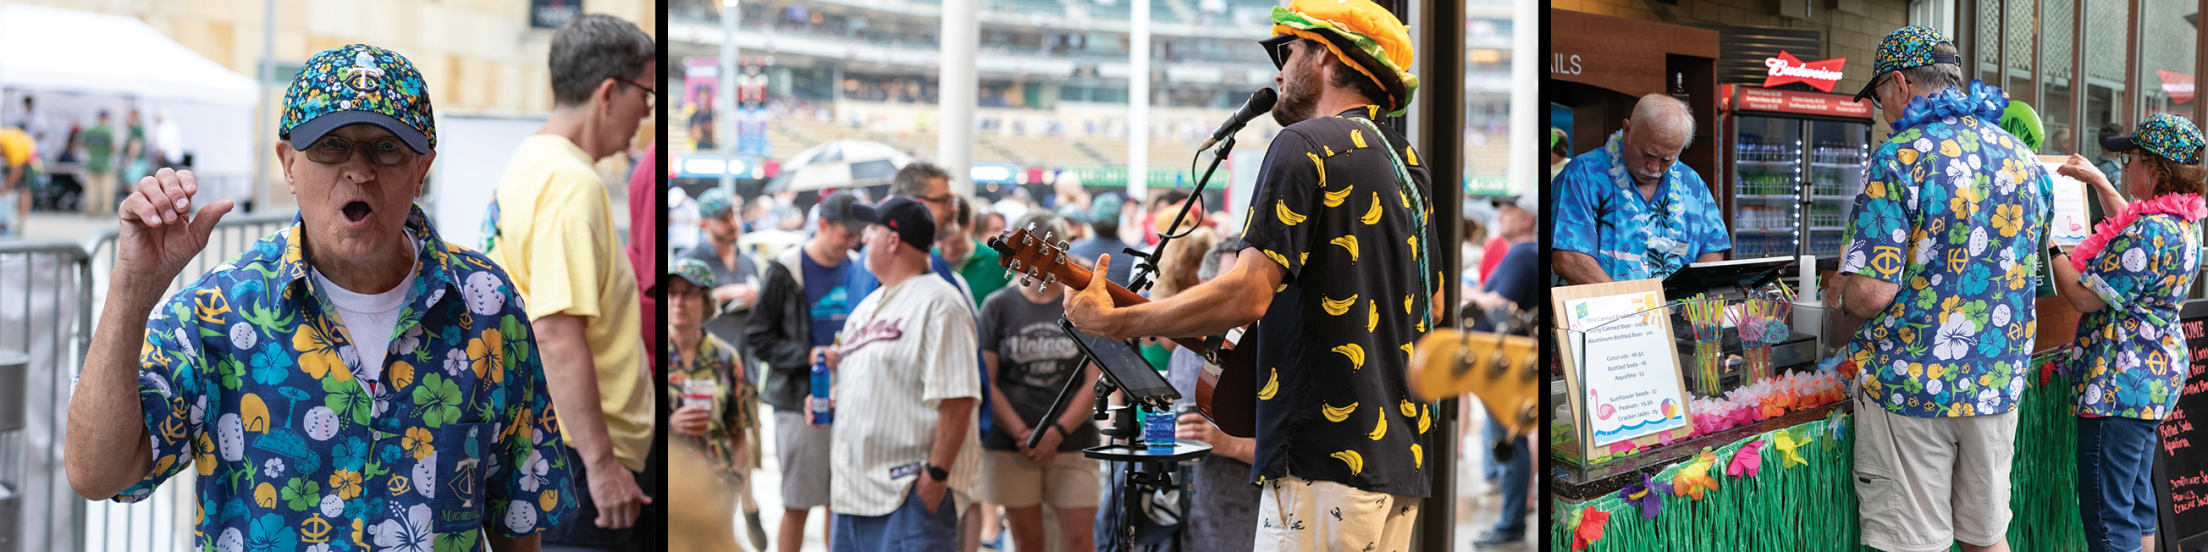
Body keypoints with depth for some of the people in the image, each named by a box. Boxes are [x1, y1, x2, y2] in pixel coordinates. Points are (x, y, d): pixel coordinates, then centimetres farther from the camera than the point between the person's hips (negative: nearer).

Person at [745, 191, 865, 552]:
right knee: (798, 506, 0)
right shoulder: (786, 272, -4)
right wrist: (809, 355, -17)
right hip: (800, 402, -4)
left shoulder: (858, 270, 10)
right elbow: (757, 339, -6)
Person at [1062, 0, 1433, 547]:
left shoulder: (1307, 144, -10)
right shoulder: (1409, 164, 17)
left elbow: (1246, 295, -20)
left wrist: (1111, 323, -11)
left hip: (1325, 460, -9)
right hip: (1401, 461, 9)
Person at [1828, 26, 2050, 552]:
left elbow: (1872, 292, -20)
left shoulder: (1899, 158, -15)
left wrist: (1839, 293, 2)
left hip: (1912, 386, -6)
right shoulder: (2024, 159, 6)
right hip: (1999, 385, 6)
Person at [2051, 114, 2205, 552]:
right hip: (2156, 372, 11)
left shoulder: (2150, 232, -23)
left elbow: (2085, 297, -20)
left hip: (2119, 384, -11)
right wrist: (2098, 181, 30)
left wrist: (2047, 246, -8)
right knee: (2137, 499, 19)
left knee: (2107, 515, -6)